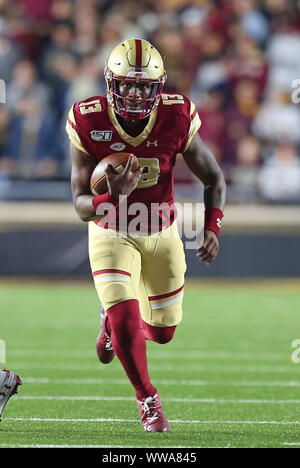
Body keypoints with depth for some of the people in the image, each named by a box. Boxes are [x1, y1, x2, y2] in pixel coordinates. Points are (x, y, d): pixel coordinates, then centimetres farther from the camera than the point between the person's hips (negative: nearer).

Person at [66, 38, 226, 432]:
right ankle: (147, 399, 11)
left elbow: (213, 178, -5)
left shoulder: (176, 119, -20)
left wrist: (212, 227, -19)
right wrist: (112, 195, -41)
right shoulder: (89, 123, -23)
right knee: (126, 322, -17)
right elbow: (81, 205, -19)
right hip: (111, 235, -2)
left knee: (163, 330, 12)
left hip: (161, 233, 2)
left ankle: (114, 320, 49)